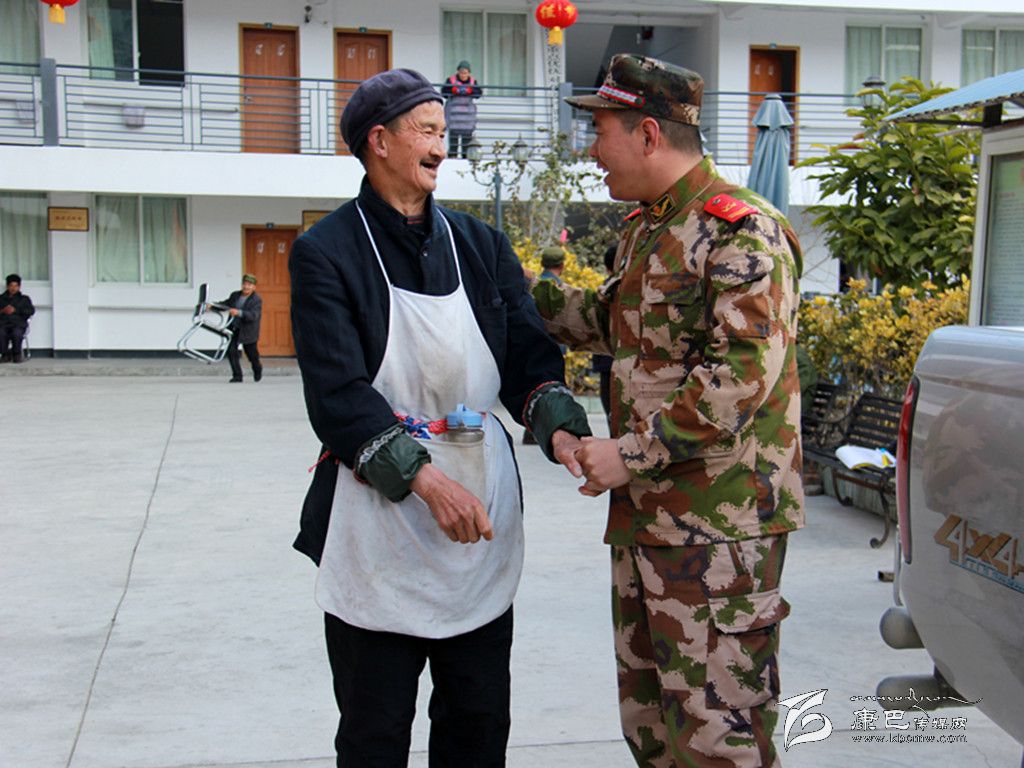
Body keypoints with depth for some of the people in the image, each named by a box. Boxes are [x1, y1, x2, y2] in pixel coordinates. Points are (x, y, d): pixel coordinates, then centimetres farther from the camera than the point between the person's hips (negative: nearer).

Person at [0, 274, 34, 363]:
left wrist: (15, 310, -7)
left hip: (18, 324, -1)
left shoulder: (24, 299, 20)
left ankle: (17, 355, -14)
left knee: (16, 333, -36)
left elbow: (31, 311, 4)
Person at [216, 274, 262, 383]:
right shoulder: (235, 295, 5)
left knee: (252, 354, 11)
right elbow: (225, 304, 20)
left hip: (248, 332, -4)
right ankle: (237, 375, -4)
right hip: (234, 329, 4)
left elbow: (253, 315, -26)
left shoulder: (257, 300, -12)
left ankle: (258, 370, 43)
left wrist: (239, 312, -40)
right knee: (231, 351, -12)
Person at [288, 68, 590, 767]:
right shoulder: (326, 254, -4)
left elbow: (529, 352, 6)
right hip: (378, 514, -4)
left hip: (483, 509, 5)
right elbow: (338, 394, -13)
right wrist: (423, 478, -24)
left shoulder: (480, 245, 11)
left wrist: (557, 425, -15)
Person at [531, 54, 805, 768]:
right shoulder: (645, 232, 16)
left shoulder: (742, 231, -15)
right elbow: (610, 321, 30)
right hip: (644, 512, 10)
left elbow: (743, 375, -23)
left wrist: (632, 452, -21)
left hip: (718, 521, -9)